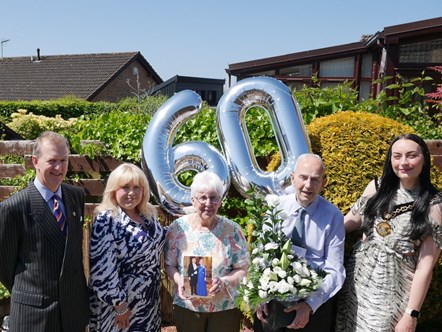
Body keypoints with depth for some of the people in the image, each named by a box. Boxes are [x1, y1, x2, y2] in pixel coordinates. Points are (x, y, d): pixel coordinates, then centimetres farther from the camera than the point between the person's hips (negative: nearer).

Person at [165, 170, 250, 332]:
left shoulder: (232, 230, -8)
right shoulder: (178, 227, -6)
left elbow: (243, 269, -5)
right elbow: (169, 265, 1)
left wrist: (224, 282, -21)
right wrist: (180, 281, -17)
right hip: (186, 307, 1)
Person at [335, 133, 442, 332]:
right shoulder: (377, 187, -1)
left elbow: (426, 265, -10)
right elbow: (352, 221, 10)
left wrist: (411, 314, -10)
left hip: (393, 292, -3)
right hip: (356, 279, 3)